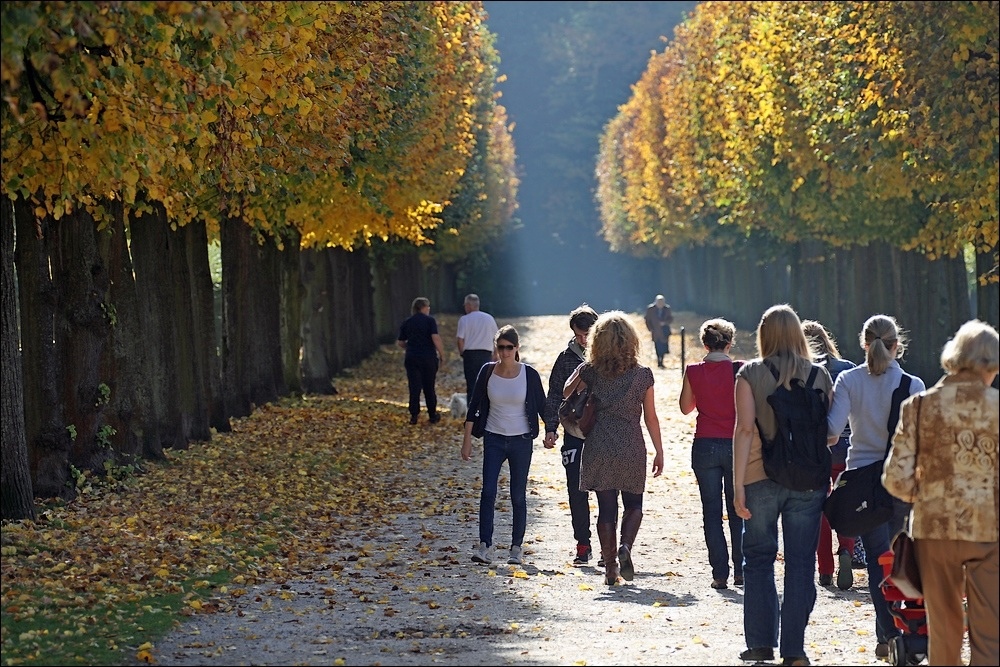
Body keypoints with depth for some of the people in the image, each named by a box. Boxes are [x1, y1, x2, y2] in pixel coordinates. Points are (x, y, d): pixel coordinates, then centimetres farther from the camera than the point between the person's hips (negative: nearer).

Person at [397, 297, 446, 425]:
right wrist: (442, 355, -7)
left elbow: (400, 342, 11)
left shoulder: (406, 323, 6)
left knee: (414, 387, 5)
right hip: (428, 357, -2)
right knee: (429, 388, 8)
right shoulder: (430, 321, -6)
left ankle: (414, 415, 2)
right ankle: (433, 415, 14)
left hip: (412, 358, 2)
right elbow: (436, 338, -16)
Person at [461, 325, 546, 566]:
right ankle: (485, 547, -14)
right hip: (494, 439, 1)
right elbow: (474, 406, 3)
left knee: (518, 496, 5)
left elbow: (541, 405, 4)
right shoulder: (487, 372, -2)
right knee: (488, 492, -12)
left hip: (521, 441, -1)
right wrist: (467, 440, 1)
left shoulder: (529, 374, -6)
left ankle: (517, 548, 15)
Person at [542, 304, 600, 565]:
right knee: (577, 492, 1)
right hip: (575, 436, 2)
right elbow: (555, 395, 9)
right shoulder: (566, 358, 5)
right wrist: (551, 428, -1)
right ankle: (583, 545, 9)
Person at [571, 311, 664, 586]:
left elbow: (566, 392, 14)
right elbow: (650, 417, 1)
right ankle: (625, 547, -11)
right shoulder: (642, 374, -3)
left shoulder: (590, 370, -4)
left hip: (598, 449, 0)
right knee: (634, 505, 15)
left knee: (606, 509, 6)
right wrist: (659, 452, 9)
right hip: (632, 450, 0)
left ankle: (610, 569, 6)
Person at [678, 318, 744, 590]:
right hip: (735, 445, 0)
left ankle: (720, 573, -1)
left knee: (712, 513, 4)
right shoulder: (740, 370, -8)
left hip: (705, 446, 0)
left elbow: (685, 407, 11)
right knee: (738, 511, 11)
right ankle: (741, 570, 11)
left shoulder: (693, 372, -2)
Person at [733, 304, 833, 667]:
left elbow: (745, 429, -10)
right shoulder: (819, 375, 2)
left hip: (761, 478, -1)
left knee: (758, 559, 13)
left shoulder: (751, 374, -4)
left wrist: (738, 484, -10)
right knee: (800, 563, 6)